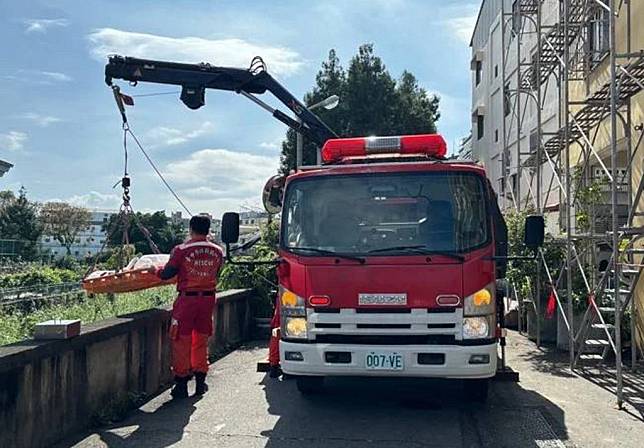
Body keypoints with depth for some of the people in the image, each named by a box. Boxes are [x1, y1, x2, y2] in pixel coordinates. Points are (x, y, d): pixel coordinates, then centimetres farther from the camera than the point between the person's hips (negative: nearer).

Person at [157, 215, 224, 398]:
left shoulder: (181, 250, -11)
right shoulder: (217, 251, 1)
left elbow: (167, 274, -3)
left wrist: (157, 271, 18)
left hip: (187, 299, -4)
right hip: (208, 299, 4)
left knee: (182, 342, 6)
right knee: (201, 341, 15)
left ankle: (181, 385, 10)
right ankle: (200, 382, 21)